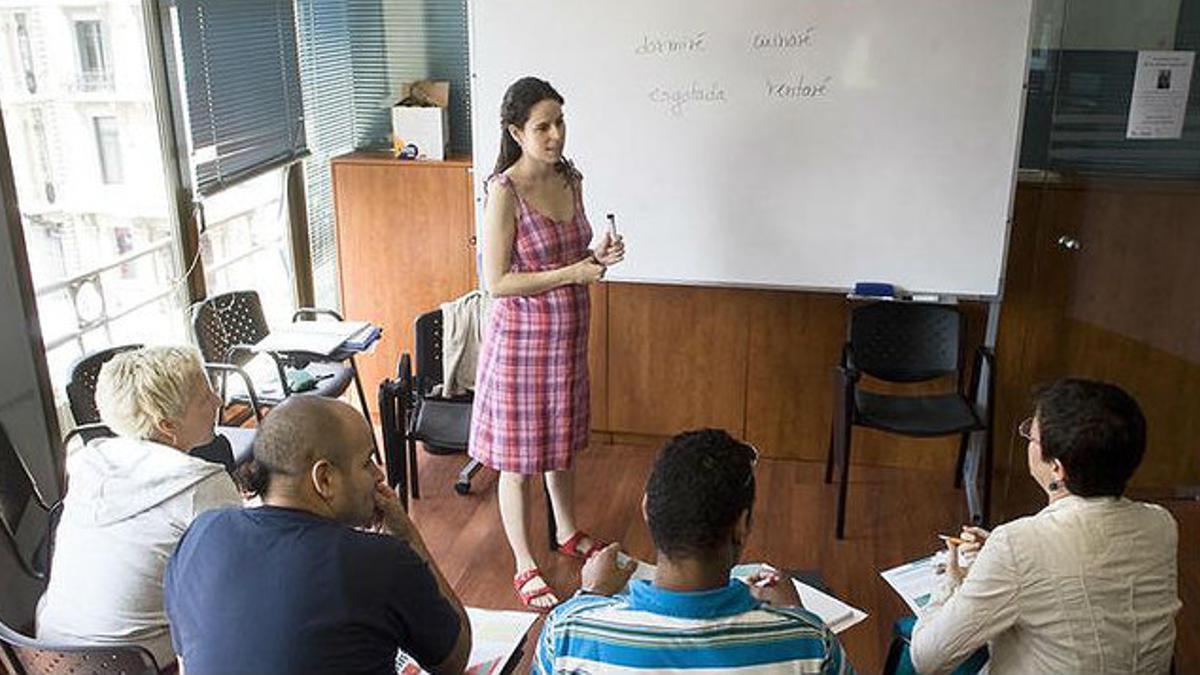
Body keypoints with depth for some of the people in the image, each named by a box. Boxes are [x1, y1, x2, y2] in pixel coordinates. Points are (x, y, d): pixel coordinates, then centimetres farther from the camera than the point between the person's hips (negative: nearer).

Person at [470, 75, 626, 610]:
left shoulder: (571, 179, 3)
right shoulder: (505, 191, -18)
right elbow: (497, 282, -20)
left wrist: (599, 256, -7)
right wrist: (571, 273, -25)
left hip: (569, 331, 7)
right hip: (522, 335, -7)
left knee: (562, 440, 23)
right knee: (518, 455, 7)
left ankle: (566, 532, 44)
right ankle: (525, 567, 22)